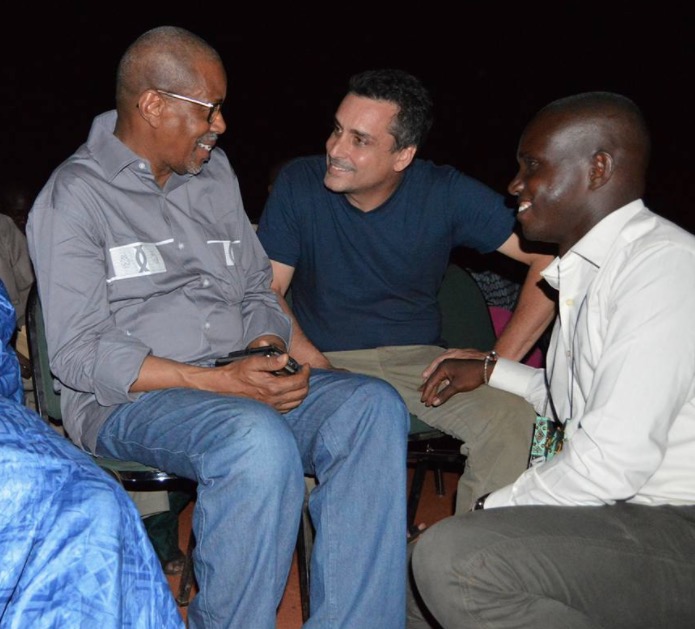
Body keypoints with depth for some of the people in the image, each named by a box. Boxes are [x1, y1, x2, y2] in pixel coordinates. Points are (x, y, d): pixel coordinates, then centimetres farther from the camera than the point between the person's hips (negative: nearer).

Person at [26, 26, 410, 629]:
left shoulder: (216, 176, 16)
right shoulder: (74, 196, -4)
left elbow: (258, 292, 20)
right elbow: (80, 354, -12)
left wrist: (268, 355, -4)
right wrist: (219, 382, -21)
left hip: (239, 383, 6)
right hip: (125, 401, -6)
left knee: (373, 405, -20)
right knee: (260, 441, -36)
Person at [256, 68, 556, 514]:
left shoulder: (446, 194, -7)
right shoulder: (299, 185, -5)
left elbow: (550, 256, -8)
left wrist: (500, 363, -14)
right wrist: (320, 369, -20)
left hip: (420, 359, 1)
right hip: (326, 359, 0)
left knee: (514, 417, -26)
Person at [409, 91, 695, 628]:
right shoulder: (586, 272, 15)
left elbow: (614, 461, -22)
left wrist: (490, 509, -9)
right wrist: (490, 370, 22)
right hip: (609, 510, 10)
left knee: (450, 558, -27)